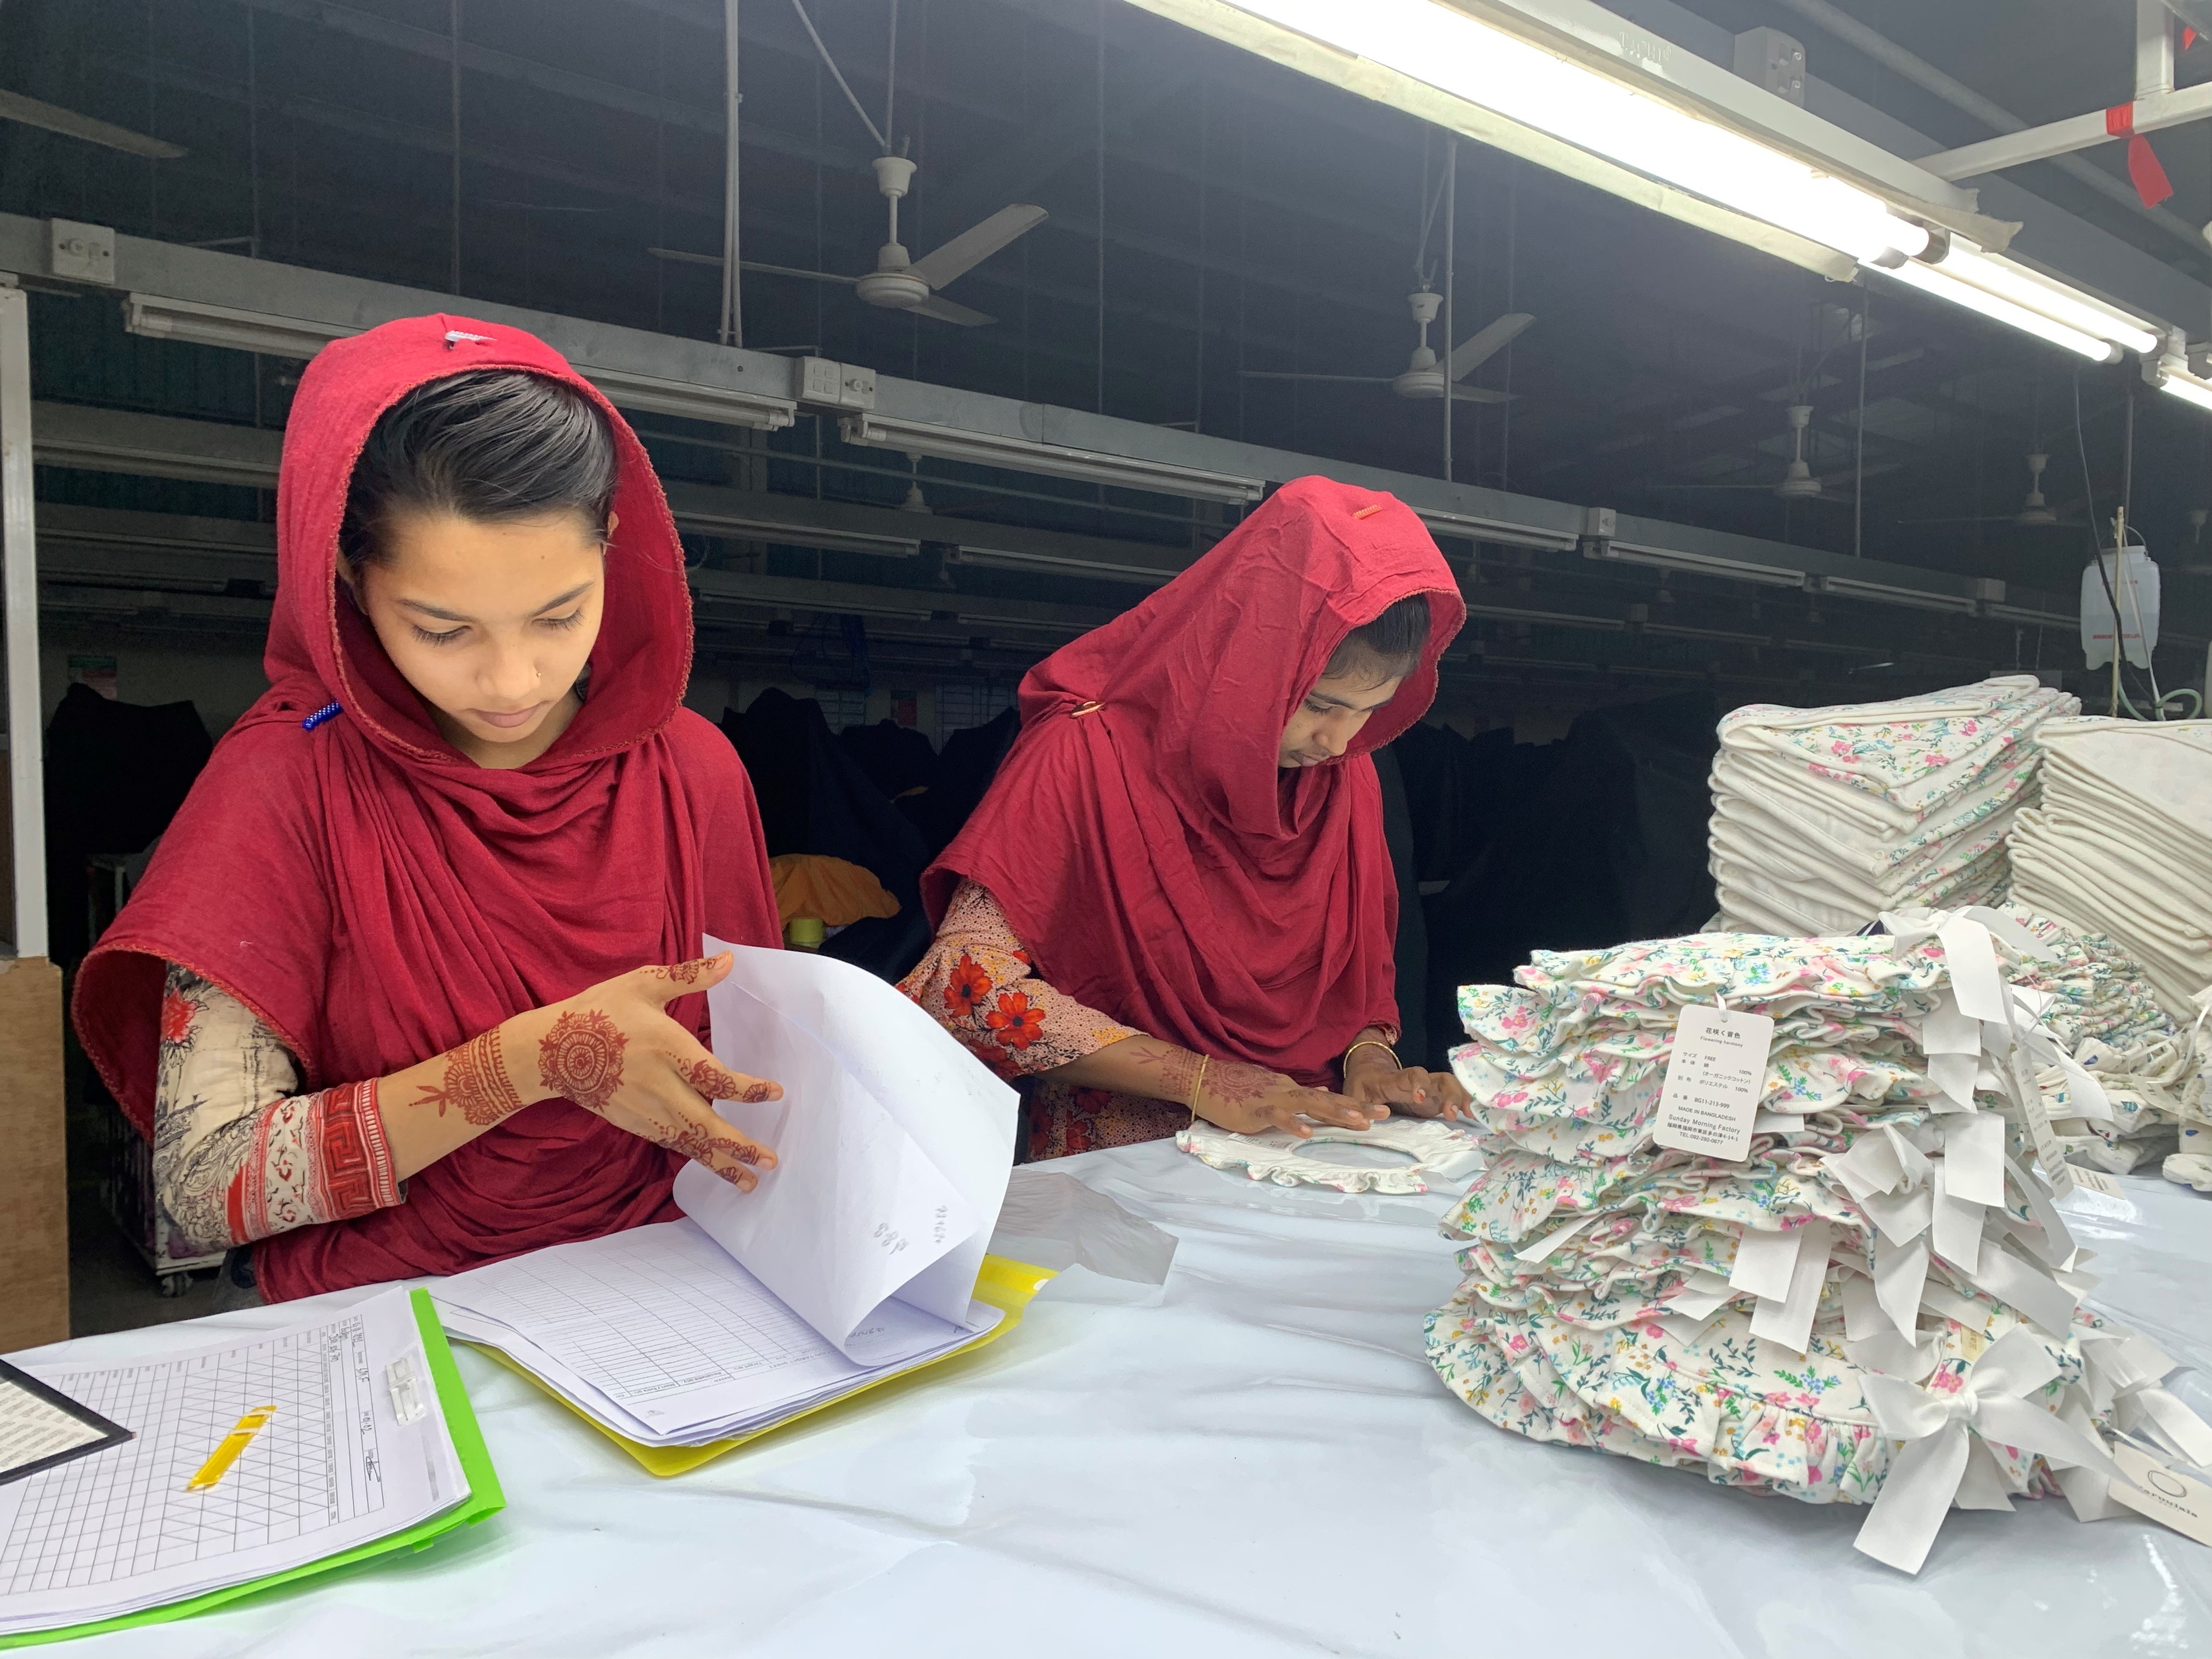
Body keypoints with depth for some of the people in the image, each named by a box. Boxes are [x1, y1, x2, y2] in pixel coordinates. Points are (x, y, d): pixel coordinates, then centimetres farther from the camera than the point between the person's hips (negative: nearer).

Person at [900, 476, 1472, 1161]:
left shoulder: (1346, 776, 4)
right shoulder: (1091, 755, -14)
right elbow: (965, 980, -20)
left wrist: (1369, 1054, -8)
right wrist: (1201, 1079, -23)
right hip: (1118, 1151, -3)